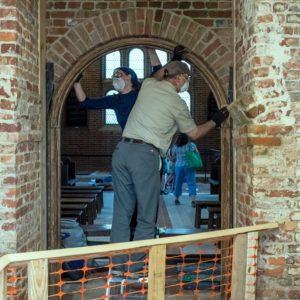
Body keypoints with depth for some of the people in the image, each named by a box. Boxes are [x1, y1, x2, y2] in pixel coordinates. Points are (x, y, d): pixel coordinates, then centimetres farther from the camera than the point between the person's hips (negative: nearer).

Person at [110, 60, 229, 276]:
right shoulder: (177, 103, 0)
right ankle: (137, 268, 7)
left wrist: (170, 64, 46)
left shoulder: (148, 86, 14)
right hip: (145, 154, -6)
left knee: (122, 211, 10)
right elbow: (194, 133, 14)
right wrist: (216, 121, 27)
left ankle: (118, 265, 16)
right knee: (146, 217, 4)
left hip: (122, 149, 6)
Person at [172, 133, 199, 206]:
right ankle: (193, 200, -16)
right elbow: (196, 152, -12)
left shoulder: (175, 147, -1)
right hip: (189, 166, -2)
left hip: (179, 166, 2)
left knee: (178, 183, 16)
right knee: (191, 183, -4)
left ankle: (176, 199, 28)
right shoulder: (190, 145, -7)